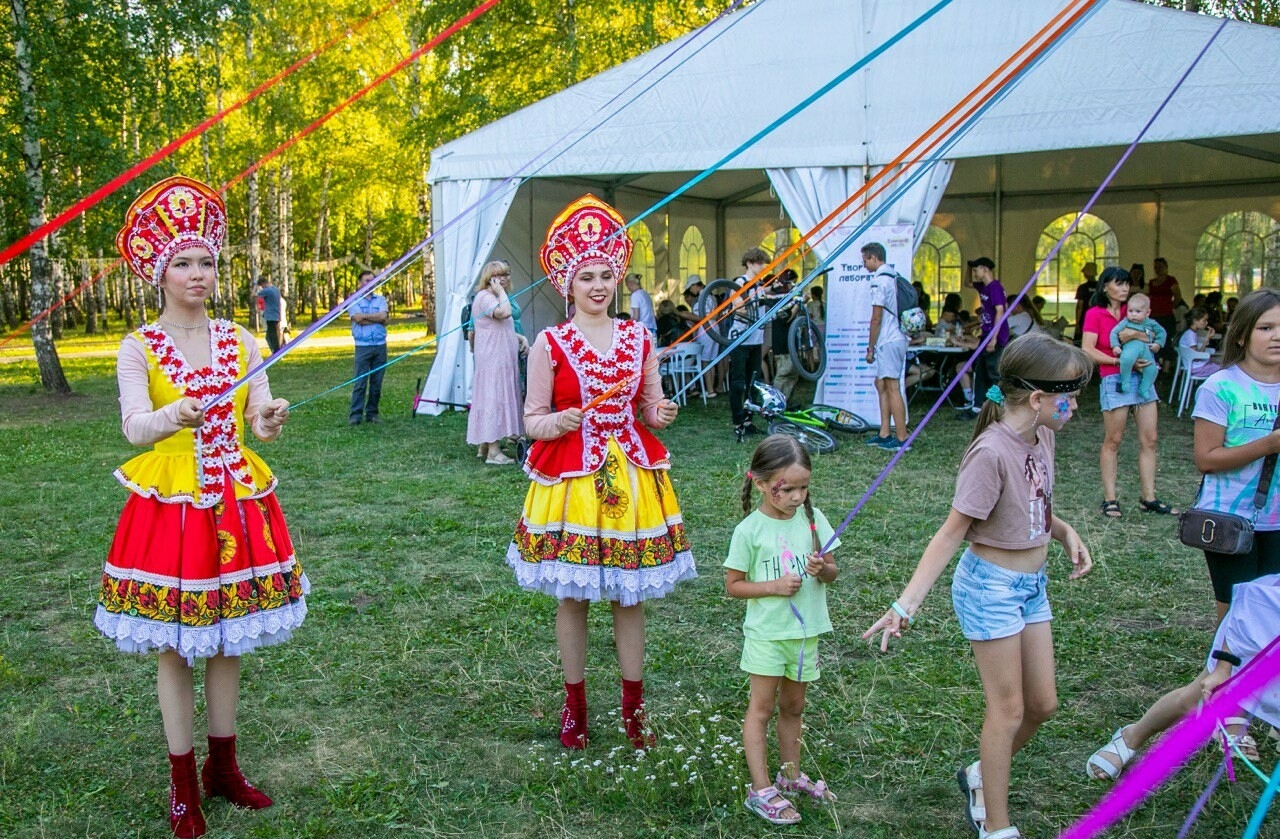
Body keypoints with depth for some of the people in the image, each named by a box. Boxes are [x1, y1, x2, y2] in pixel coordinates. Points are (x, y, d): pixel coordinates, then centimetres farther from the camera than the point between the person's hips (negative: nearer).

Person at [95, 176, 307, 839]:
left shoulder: (240, 341, 4)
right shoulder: (140, 348, -5)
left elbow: (260, 422, -4)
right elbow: (133, 427, -21)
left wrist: (270, 420, -28)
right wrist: (173, 418, -43)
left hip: (237, 500, 3)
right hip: (170, 504, -3)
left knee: (227, 640, 12)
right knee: (173, 648, 5)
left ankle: (223, 769, 28)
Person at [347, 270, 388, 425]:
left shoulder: (380, 300, 14)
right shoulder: (354, 300, 5)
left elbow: (383, 316, -4)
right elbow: (358, 318, -11)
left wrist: (364, 316, -6)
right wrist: (377, 319, -5)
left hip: (380, 346, 3)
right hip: (363, 346, -3)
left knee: (377, 382, 5)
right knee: (360, 382, -8)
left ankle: (372, 413, 11)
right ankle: (355, 415, -9)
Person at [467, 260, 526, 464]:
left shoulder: (495, 297, 22)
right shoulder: (485, 297, -12)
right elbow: (504, 312, -32)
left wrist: (521, 338, 16)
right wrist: (501, 291, -17)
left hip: (502, 359, 11)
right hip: (493, 358, -11)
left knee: (492, 399, 13)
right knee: (495, 399, -11)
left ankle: (484, 447, 20)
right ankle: (493, 451, -11)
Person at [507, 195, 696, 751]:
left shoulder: (639, 339, 6)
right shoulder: (551, 344, -4)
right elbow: (531, 418, -2)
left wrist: (661, 413, -8)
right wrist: (556, 422, -23)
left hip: (632, 475, 3)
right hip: (570, 478, -2)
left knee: (630, 595, 9)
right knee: (572, 597, 6)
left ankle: (633, 708, 24)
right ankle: (574, 708, 23)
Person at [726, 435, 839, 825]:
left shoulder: (812, 518, -3)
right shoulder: (749, 531, -14)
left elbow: (832, 572, 4)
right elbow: (733, 585, -8)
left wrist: (822, 570, -18)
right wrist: (774, 586, -21)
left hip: (805, 631, 4)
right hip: (767, 632, -4)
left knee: (793, 706, 19)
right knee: (762, 708, 3)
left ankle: (791, 774, 35)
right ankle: (761, 790, 10)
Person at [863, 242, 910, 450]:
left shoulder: (879, 280, -14)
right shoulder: (893, 276, 14)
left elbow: (876, 318, -16)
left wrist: (870, 347, -9)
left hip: (888, 341, -10)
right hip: (896, 338, 10)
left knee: (892, 388, -7)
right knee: (881, 384, 16)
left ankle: (901, 438, -6)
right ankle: (884, 433, 20)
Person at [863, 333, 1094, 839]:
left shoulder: (1041, 436, -1)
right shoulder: (992, 452, -26)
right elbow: (953, 532, -24)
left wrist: (1065, 531, -4)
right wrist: (906, 605, -29)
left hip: (1032, 585, 8)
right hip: (991, 587, -8)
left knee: (1042, 703, 16)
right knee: (1008, 709, 4)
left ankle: (981, 775, 39)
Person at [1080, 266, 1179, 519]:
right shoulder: (1095, 314, -1)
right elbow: (1088, 351, -12)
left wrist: (1136, 334, -12)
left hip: (1142, 377, 6)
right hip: (1115, 380, -6)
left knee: (1150, 439, 4)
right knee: (1113, 441, -2)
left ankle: (1149, 497, 10)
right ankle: (1110, 499, 5)